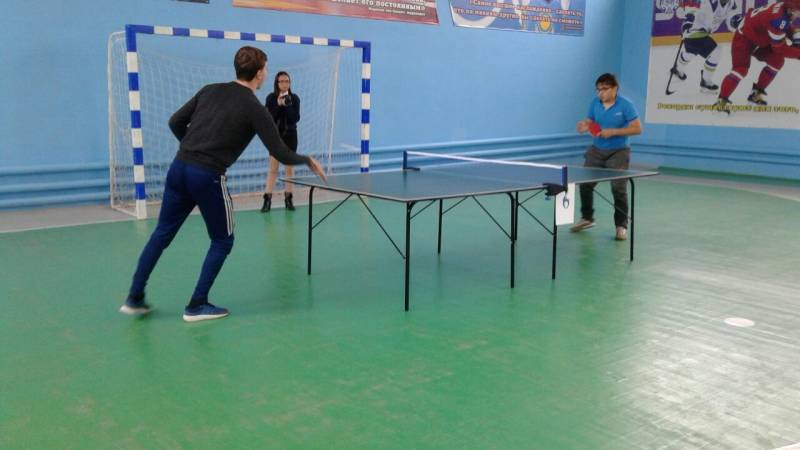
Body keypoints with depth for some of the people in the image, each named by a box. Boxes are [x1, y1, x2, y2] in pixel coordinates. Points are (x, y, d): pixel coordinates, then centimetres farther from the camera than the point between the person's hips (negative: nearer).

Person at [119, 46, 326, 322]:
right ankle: (197, 305, 12)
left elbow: (175, 122, 13)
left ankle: (135, 298, 23)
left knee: (162, 234, 18)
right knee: (222, 241, 13)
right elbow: (281, 154, -3)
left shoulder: (210, 91, 12)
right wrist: (308, 161, 15)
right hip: (208, 177, -6)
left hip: (178, 168, 6)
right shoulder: (254, 109, -4)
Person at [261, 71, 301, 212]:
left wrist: (288, 105, -23)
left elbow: (296, 118, -10)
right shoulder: (271, 98, -5)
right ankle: (267, 199, -2)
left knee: (289, 168, 5)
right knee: (273, 169, -3)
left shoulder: (294, 98, -3)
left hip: (290, 136, 1)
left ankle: (288, 198, 13)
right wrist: (278, 105, -22)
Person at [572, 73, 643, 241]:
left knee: (619, 189, -8)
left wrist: (613, 132, -22)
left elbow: (637, 128, -14)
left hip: (618, 152, -4)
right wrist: (584, 126, -16)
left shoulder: (625, 105, -13)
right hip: (597, 150, 5)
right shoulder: (595, 103, 0)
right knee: (585, 184, 4)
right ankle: (587, 218, 26)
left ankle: (621, 226, 7)